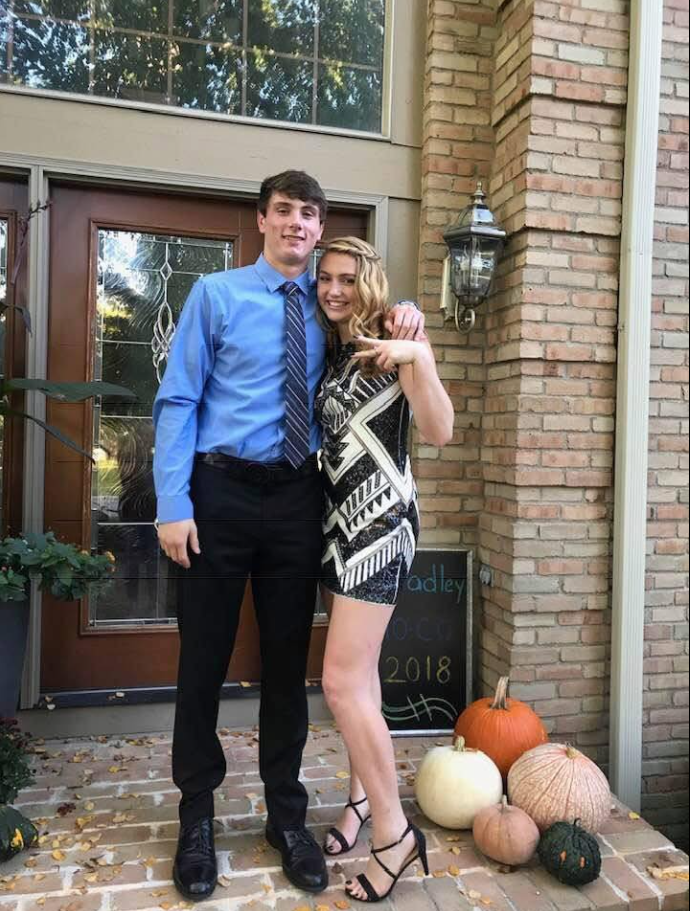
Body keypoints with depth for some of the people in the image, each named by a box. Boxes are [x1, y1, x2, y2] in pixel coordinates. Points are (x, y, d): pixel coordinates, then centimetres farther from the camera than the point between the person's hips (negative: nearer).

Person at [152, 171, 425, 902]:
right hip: (222, 492, -2)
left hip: (298, 498, 3)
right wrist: (173, 505, -13)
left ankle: (287, 815, 29)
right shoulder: (216, 294, 1)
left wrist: (403, 315, 1)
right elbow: (177, 401, -4)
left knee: (288, 661, 11)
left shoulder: (329, 305, 10)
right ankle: (197, 819, 27)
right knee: (204, 659, 7)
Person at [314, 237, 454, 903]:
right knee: (358, 672, 15)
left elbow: (439, 432, -17)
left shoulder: (393, 338, -5)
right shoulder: (331, 351, 15)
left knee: (343, 682, -10)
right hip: (339, 516, 7)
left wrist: (418, 359, -30)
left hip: (380, 517, -7)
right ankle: (363, 798, 31)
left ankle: (394, 831, 6)